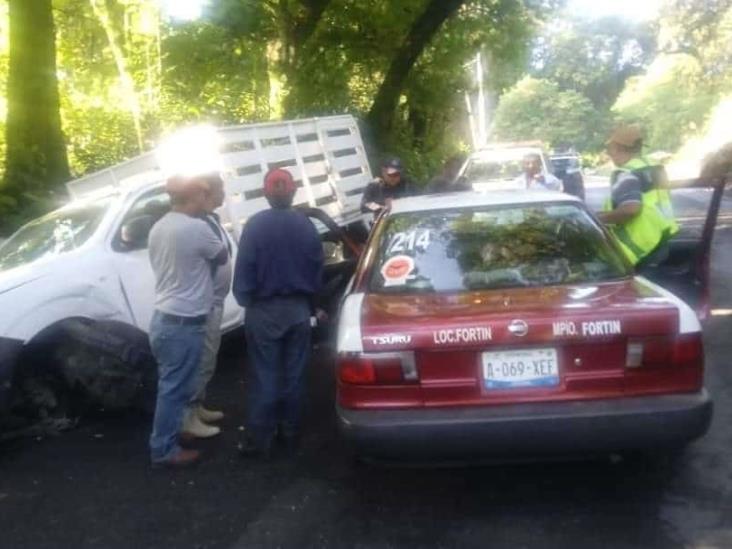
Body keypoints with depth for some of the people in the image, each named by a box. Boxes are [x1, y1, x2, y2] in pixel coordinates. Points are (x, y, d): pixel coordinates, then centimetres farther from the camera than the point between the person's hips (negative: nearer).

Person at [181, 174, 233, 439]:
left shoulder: (211, 219, 12)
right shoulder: (200, 223, -20)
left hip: (213, 300, 10)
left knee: (204, 360, 18)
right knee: (203, 361, -4)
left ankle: (197, 408, 29)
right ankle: (188, 417, 4)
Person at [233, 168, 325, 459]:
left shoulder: (255, 225, -10)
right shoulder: (306, 226, 1)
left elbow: (244, 268, -10)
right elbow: (317, 270, 6)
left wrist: (245, 300, 4)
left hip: (264, 311, -3)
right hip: (298, 309, 3)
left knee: (264, 377, 1)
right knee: (294, 375, 10)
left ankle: (259, 441, 6)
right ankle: (290, 435, 19)